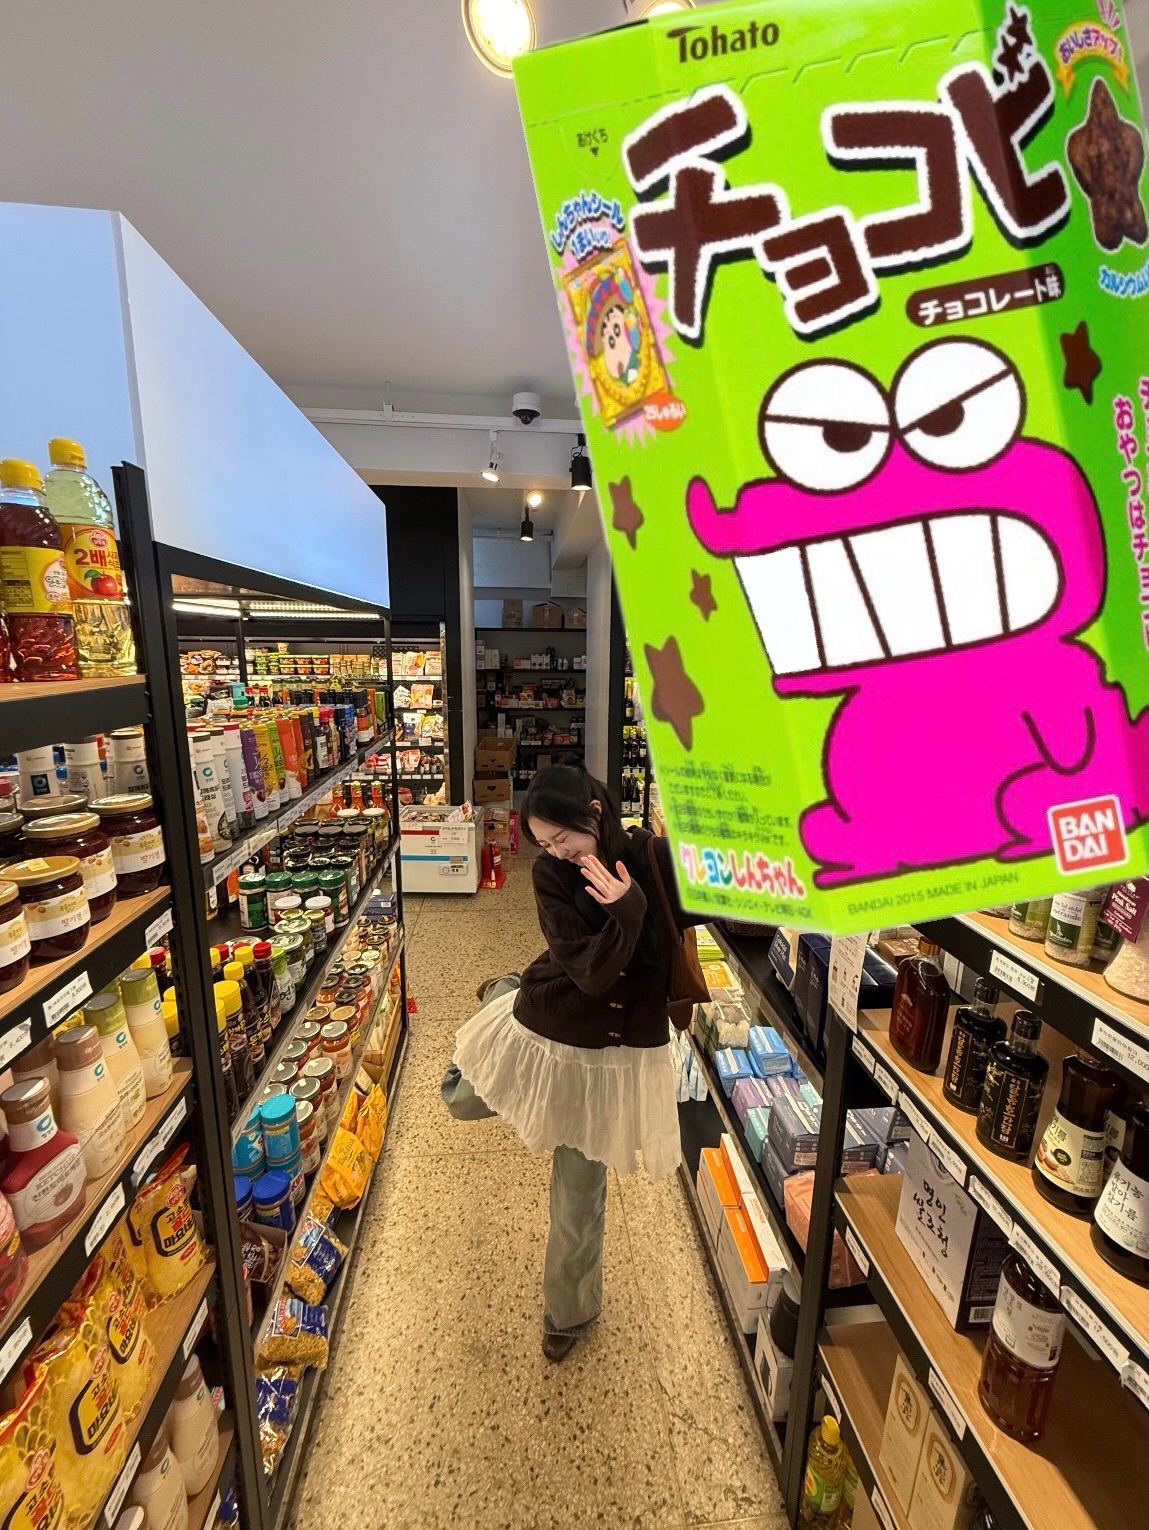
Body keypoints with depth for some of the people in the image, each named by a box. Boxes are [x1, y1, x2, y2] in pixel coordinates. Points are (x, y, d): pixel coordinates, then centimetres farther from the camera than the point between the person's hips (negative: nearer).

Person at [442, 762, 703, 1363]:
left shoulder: (654, 857, -15)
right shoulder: (551, 874, -18)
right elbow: (592, 975, -25)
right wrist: (626, 912, -39)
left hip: (614, 1057, 0)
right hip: (541, 1032, 1)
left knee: (579, 1197, 17)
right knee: (461, 1100, 27)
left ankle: (569, 1312, 49)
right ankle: (506, 995, 47)